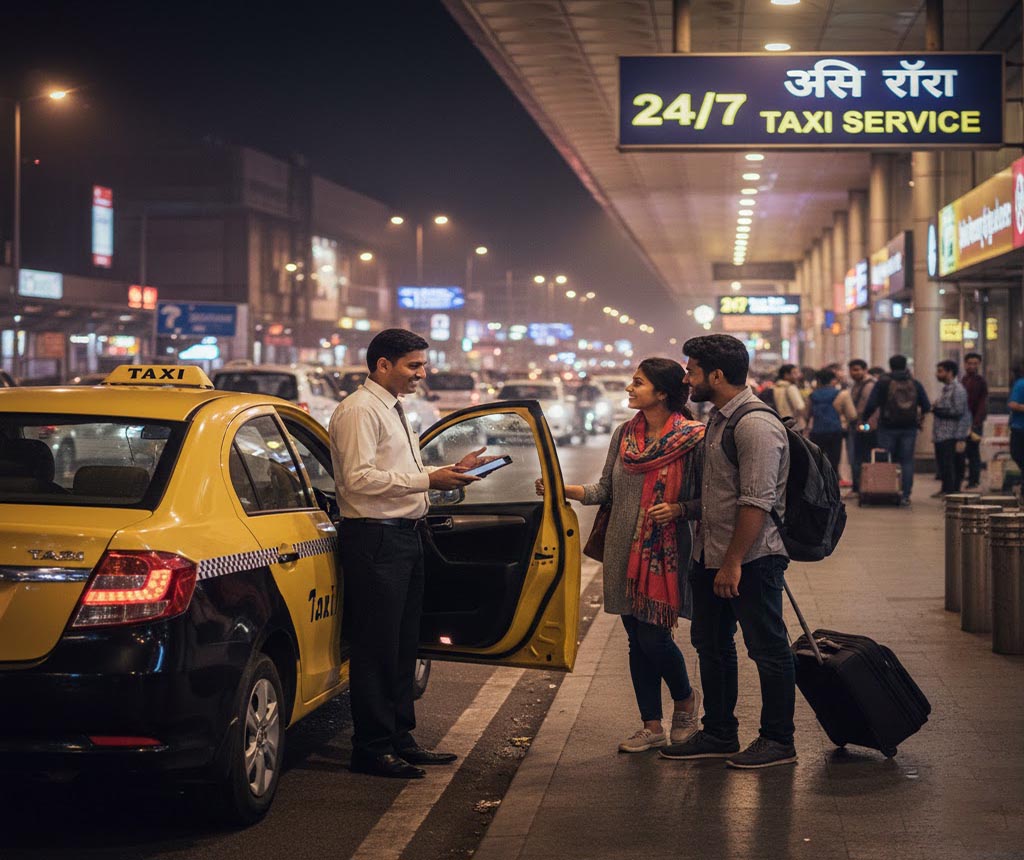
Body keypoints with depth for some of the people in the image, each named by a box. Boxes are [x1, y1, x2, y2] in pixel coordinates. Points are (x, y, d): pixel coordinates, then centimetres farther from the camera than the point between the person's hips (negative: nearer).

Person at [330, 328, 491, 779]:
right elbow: (360, 479, -22)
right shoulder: (359, 411, -12)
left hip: (404, 537, 10)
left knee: (403, 644, 14)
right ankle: (372, 748, 1)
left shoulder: (393, 410, 20)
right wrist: (429, 479, -22)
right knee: (376, 648, -5)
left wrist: (451, 470, 14)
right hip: (374, 538, -10)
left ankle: (399, 738, 23)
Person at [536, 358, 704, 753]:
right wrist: (562, 489, 0)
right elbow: (605, 490, 12)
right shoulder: (624, 434, 9)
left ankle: (686, 698, 24)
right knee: (637, 640, 8)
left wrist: (678, 509, -22)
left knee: (653, 637, -7)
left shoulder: (693, 439, -8)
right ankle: (652, 726, 19)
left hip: (665, 552, -5)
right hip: (623, 551, 5)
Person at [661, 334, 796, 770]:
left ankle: (778, 741, 11)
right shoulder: (718, 419, 13)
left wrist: (733, 562, -23)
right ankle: (718, 735, 26)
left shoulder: (756, 425, -19)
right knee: (711, 645, 15)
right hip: (711, 555, 10)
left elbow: (756, 503, -24)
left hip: (752, 557, -10)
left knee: (768, 649, 1)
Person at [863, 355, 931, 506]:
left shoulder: (883, 383, -2)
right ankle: (905, 495, -2)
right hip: (909, 428, 2)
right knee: (907, 462, 4)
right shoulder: (915, 384, 7)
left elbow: (871, 405, -9)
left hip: (888, 428, -2)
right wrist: (920, 415, 28)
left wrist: (864, 419, 5)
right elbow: (926, 407, 7)